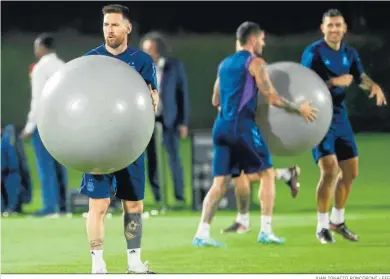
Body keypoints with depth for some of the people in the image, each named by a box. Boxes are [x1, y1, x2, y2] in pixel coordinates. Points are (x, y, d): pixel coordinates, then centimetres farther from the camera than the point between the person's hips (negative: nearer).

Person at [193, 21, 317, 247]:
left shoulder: (225, 64, 19)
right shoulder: (254, 63, -3)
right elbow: (273, 98, -8)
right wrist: (299, 109, 4)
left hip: (222, 126, 7)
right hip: (243, 127, -7)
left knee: (220, 182, 5)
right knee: (267, 174, 5)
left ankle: (202, 234, -6)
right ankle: (266, 231, -1)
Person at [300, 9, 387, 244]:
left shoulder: (349, 53, 7)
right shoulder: (313, 53, -12)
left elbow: (360, 76, 17)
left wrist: (373, 85, -6)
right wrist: (334, 82, -26)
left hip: (340, 118, 7)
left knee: (350, 171, 10)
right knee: (330, 169, -19)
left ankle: (337, 221, 31)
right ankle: (322, 226, -6)